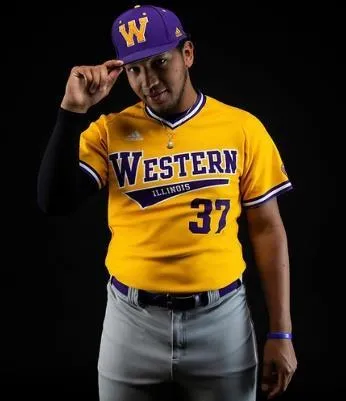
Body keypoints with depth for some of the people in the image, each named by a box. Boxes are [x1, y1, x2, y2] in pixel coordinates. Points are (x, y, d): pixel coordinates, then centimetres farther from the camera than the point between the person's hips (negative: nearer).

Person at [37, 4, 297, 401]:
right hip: (132, 318, 1)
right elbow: (54, 203, -9)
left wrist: (280, 332, -1)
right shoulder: (109, 131, 0)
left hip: (221, 317, 0)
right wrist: (73, 110, -15)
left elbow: (267, 230, 1)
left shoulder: (242, 128, -3)